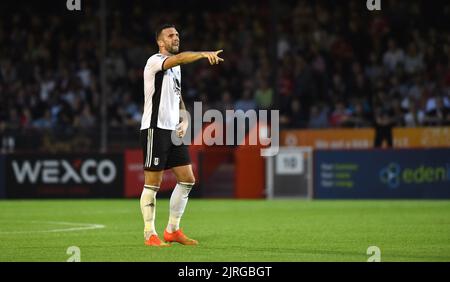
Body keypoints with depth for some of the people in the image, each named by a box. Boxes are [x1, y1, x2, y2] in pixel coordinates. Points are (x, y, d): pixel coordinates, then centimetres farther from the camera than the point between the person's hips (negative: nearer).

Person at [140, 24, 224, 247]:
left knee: (187, 179, 5)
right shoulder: (155, 61, -8)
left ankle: (172, 230, 13)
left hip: (173, 131, 9)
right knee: (152, 184, -5)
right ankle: (150, 235, 0)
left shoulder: (175, 68, 19)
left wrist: (184, 121, 7)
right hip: (155, 129, -8)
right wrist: (203, 54, -44)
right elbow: (179, 58, -29)